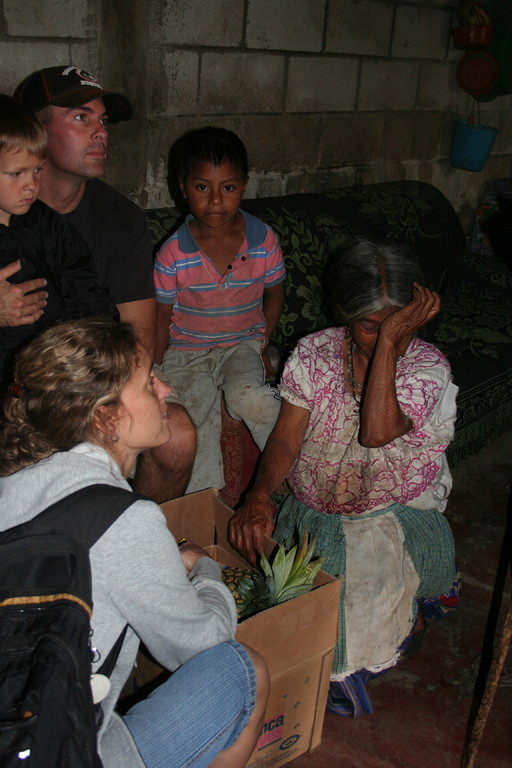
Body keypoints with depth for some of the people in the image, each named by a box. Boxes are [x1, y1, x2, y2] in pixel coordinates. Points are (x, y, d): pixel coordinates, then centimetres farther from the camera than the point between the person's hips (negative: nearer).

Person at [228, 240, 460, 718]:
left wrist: (392, 339, -34)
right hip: (311, 513, 2)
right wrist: (260, 495, -29)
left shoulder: (427, 366, -13)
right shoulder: (314, 354, -6)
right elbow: (287, 437, -10)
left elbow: (377, 431, -32)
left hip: (395, 517, -2)